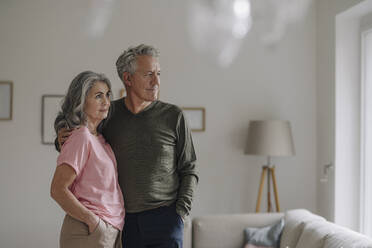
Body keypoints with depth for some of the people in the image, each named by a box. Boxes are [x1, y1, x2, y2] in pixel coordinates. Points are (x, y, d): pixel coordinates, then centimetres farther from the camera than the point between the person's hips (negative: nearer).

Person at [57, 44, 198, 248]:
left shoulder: (173, 116, -1)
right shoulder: (109, 114, 3)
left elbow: (188, 170, 4)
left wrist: (181, 212, -5)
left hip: (163, 217, -2)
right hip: (123, 220, 2)